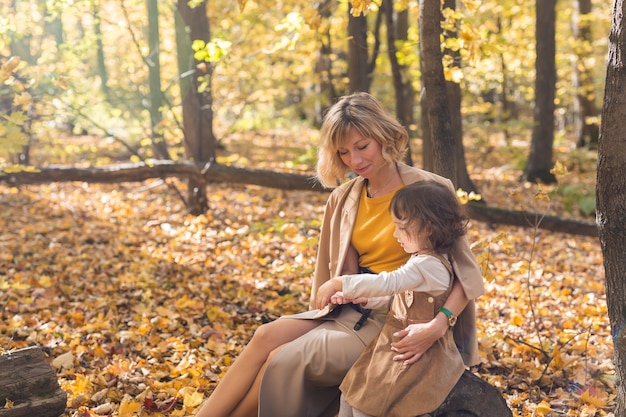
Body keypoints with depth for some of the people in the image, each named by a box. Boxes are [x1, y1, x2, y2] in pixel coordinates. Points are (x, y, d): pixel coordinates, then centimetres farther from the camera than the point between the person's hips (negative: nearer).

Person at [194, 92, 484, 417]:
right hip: (349, 310, 5)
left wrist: (438, 325, -29)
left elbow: (466, 271, -14)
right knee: (267, 336, -20)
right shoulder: (343, 200, 7)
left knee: (284, 362, -20)